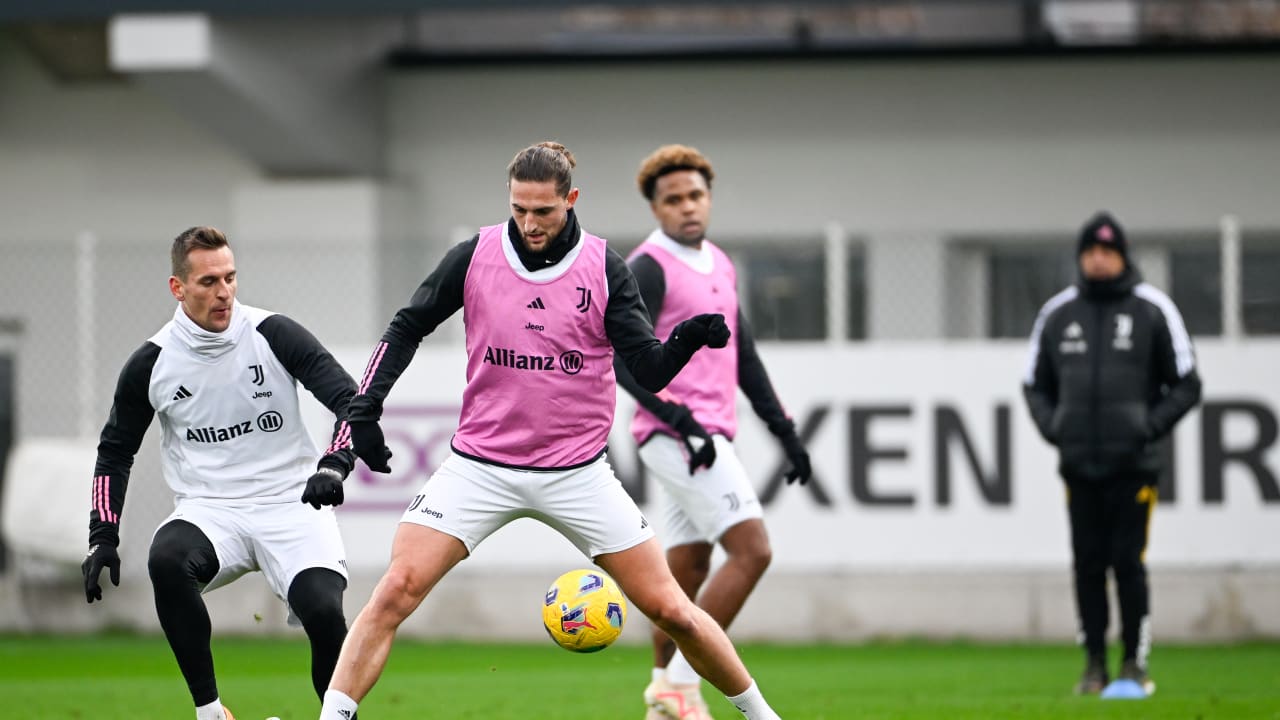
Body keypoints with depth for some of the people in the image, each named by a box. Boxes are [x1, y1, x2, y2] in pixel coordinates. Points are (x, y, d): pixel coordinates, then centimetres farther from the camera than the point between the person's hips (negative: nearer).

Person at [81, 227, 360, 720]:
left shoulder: (273, 335, -4)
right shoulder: (150, 363, 1)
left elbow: (349, 400, -8)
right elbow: (115, 451, 13)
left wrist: (334, 466, -27)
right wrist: (102, 539, 4)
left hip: (289, 505, -1)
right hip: (209, 509, 1)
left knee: (324, 612, -27)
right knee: (167, 560, -34)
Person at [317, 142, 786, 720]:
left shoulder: (604, 268, -5)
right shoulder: (475, 256, -4)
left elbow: (648, 371, -8)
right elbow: (408, 327, 7)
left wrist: (685, 341, -29)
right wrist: (365, 407, -3)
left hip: (577, 473, 0)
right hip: (479, 469, 0)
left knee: (669, 609, -1)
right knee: (395, 591, -16)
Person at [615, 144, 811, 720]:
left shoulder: (719, 265, 17)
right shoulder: (649, 268, -10)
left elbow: (744, 357, 24)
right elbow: (620, 358, -18)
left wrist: (784, 430, 21)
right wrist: (680, 419, -26)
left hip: (707, 437, 8)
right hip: (676, 435, -8)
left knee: (687, 574, 10)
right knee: (751, 551, -15)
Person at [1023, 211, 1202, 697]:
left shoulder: (1152, 309, 1)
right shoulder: (1057, 314, 10)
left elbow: (1186, 384, 3)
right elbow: (1035, 384, 19)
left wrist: (1150, 427, -10)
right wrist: (1052, 426, 2)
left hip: (1133, 463, -3)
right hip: (1078, 465, 3)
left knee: (1128, 562, -6)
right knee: (1088, 564, 3)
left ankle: (1135, 663, 1)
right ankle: (1094, 665, 8)